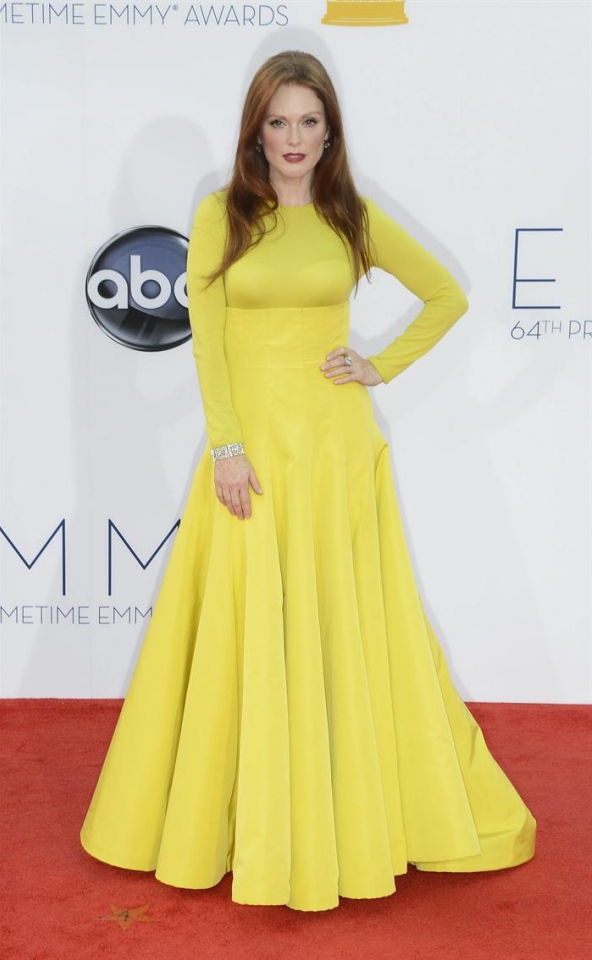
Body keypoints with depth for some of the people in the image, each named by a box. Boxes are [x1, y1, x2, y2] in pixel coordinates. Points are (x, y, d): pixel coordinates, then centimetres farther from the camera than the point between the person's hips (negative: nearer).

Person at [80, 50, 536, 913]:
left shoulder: (355, 218, 6)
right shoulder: (220, 216, 3)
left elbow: (449, 296, 14)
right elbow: (206, 340, -2)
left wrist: (383, 366, 3)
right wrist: (225, 445, -11)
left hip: (338, 445, 1)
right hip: (254, 444, -1)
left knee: (348, 627, 7)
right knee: (248, 633, 3)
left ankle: (361, 812, 24)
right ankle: (242, 819, 20)